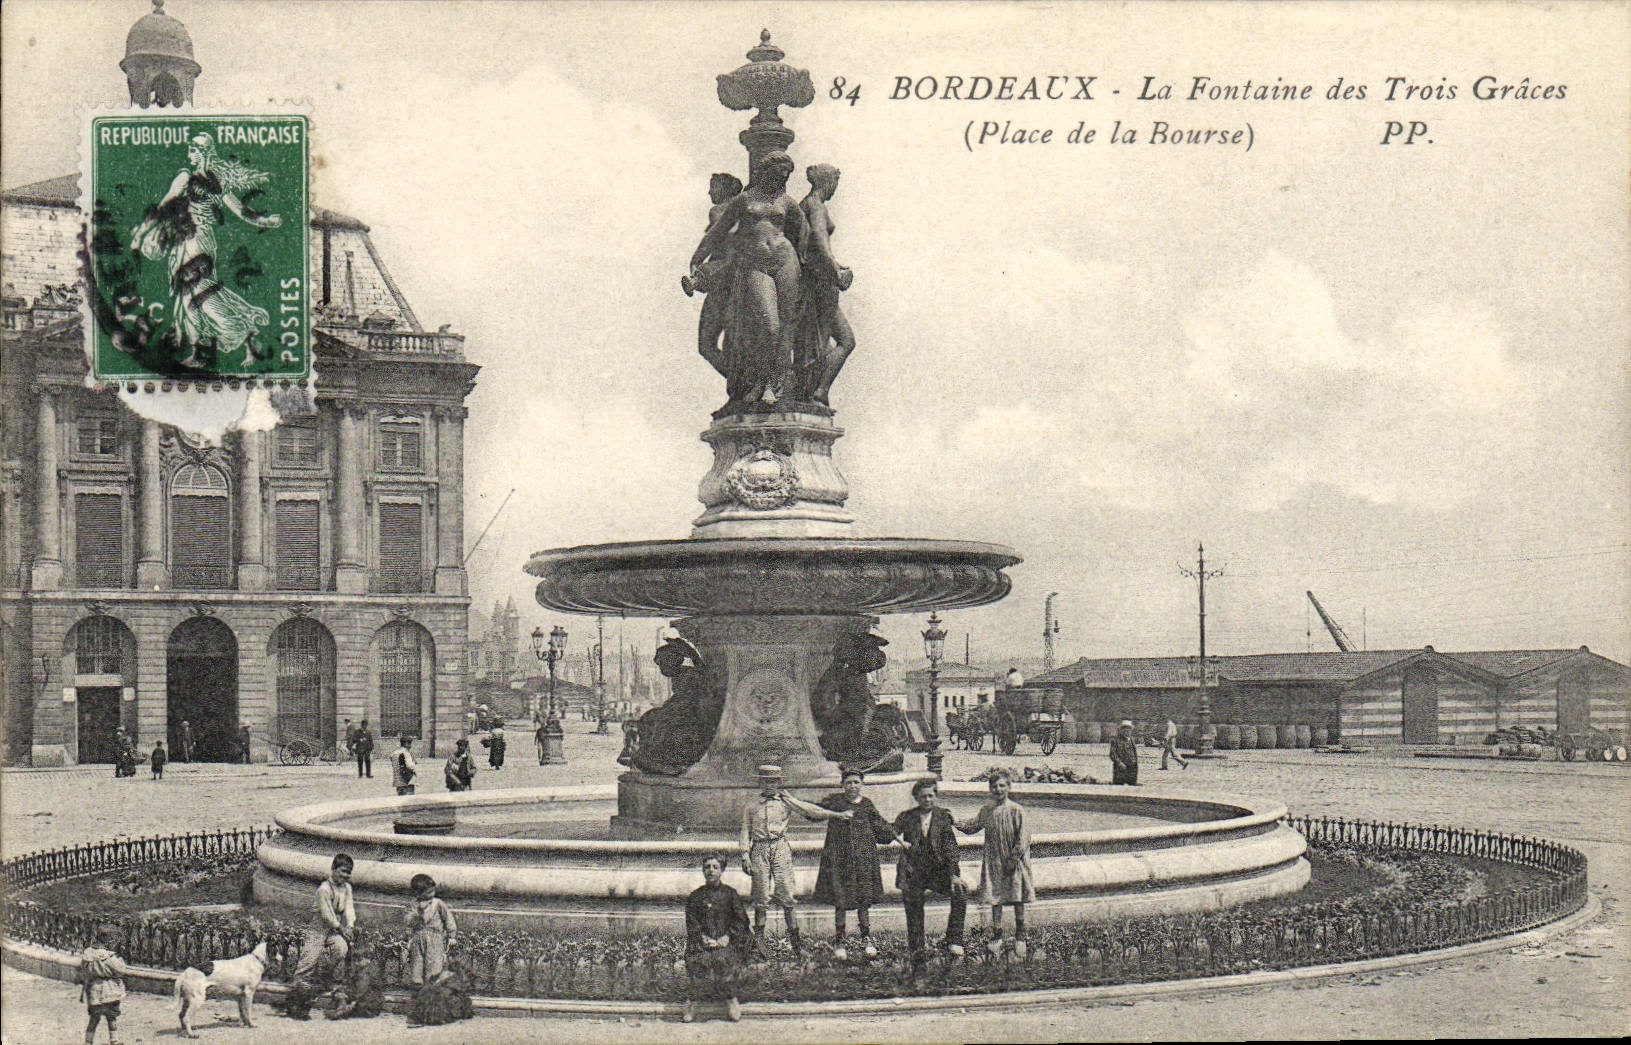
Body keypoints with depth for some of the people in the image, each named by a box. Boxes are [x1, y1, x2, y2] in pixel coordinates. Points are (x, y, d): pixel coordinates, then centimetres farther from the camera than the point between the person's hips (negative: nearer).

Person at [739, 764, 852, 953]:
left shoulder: (786, 801, 11)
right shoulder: (751, 806, 13)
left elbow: (809, 810, 5)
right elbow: (745, 832, 12)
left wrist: (837, 815, -3)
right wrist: (745, 855, 0)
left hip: (781, 849, 0)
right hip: (759, 851, 0)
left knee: (786, 897, -4)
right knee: (761, 899, -1)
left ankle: (795, 942, -1)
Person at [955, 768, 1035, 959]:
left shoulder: (1016, 810, -10)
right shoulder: (986, 810, 3)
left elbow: (1022, 838, -11)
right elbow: (973, 826, 12)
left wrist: (1013, 860, -14)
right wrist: (956, 823, -4)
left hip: (1014, 863, -3)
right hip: (993, 861, 4)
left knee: (1017, 900, 5)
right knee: (995, 900, 7)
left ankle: (1020, 936, 17)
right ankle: (998, 936, 17)